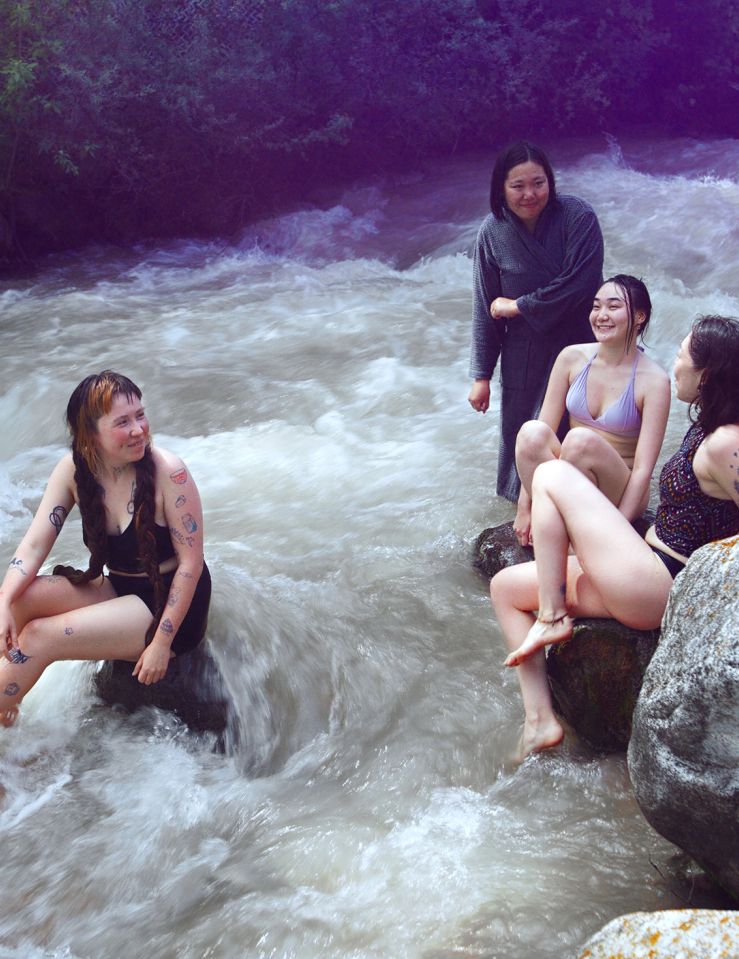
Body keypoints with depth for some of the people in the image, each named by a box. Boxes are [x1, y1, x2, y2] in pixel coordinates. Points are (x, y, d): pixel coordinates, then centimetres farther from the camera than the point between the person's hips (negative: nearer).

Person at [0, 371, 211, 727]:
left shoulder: (167, 472, -21)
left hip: (169, 604, -6)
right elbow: (34, 544, -7)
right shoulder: (72, 471, -6)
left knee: (38, 638, -20)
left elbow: (191, 562, -18)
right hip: (117, 589, 6)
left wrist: (162, 642, -19)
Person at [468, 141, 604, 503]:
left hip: (578, 347, -2)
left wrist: (519, 306, -13)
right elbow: (485, 309, 1)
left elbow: (581, 284, -21)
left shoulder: (577, 216, -15)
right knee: (521, 442, 12)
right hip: (522, 357, 3)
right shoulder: (493, 231, -5)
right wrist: (481, 376, 1)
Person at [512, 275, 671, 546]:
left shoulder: (654, 381, -13)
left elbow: (643, 469, -16)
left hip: (617, 493, -3)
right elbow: (546, 426, -4)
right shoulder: (572, 358, -1)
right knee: (532, 432, -27)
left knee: (581, 439, -33)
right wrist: (525, 506, -10)